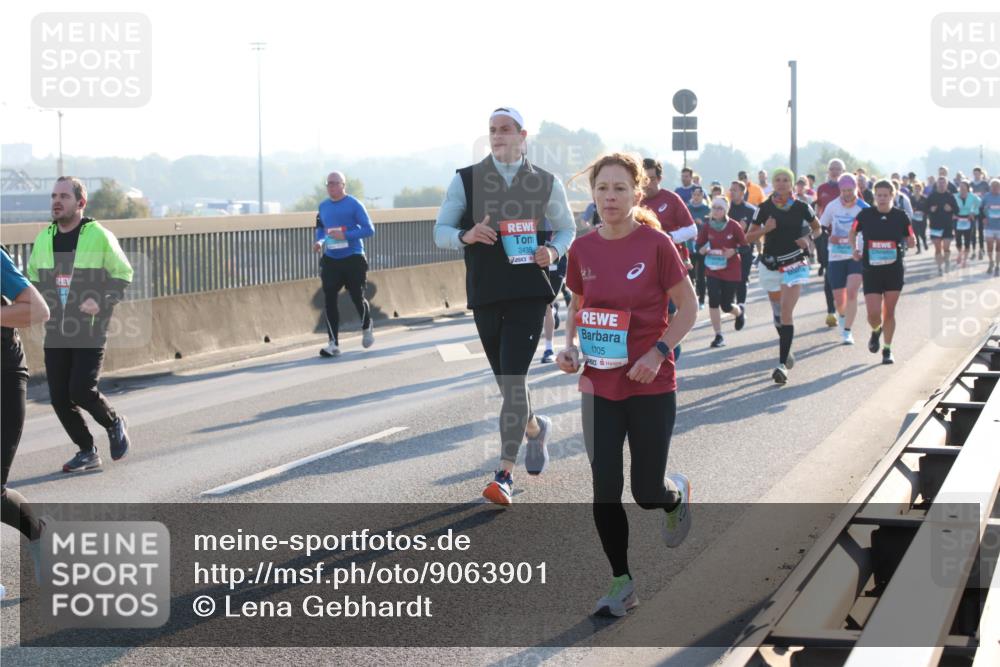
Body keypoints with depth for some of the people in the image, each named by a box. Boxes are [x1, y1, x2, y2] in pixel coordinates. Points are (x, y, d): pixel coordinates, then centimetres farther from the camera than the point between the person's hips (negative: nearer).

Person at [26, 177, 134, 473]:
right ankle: (87, 452, 19)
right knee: (59, 397, 2)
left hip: (90, 331, -5)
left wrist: (102, 302, -15)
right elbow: (32, 278, 21)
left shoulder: (99, 236, -7)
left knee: (81, 390, -16)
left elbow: (123, 274, -1)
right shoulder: (43, 238, 8)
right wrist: (39, 303, 2)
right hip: (55, 332, 5)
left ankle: (115, 424, 14)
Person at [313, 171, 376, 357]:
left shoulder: (354, 205, -7)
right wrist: (319, 241, 1)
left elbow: (369, 230, -10)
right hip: (330, 260, 4)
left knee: (357, 297, 2)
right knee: (329, 300, -6)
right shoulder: (323, 206, 9)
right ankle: (333, 343, -3)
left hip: (353, 258, -4)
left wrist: (345, 235, -20)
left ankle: (367, 328, 34)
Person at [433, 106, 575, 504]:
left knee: (513, 380, -13)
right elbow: (440, 231, 6)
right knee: (506, 382, 11)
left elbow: (566, 228, 16)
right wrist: (465, 235, -16)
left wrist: (554, 251, -7)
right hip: (484, 293, 2)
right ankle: (535, 428, 43)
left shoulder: (546, 184, 5)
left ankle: (504, 475, -9)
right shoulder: (466, 180, 5)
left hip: (529, 292, -2)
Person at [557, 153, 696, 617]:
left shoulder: (656, 244, -11)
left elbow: (688, 307, -4)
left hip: (651, 386, -3)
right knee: (605, 488, 1)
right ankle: (621, 585, 15)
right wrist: (570, 345, -3)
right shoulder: (582, 249, 1)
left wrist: (658, 353, -17)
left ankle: (678, 495, 41)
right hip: (599, 385, 3)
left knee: (647, 492, 3)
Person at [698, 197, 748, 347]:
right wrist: (703, 250, -17)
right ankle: (718, 336, -2)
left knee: (726, 306, 1)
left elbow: (745, 246, -5)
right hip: (712, 270, 2)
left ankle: (739, 312, 39)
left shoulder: (734, 226, -10)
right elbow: (699, 246, 5)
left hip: (732, 271, -2)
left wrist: (734, 251, -23)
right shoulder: (707, 226, -4)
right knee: (713, 301, -13)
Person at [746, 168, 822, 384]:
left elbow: (817, 228, 14)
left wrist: (808, 239, -7)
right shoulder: (765, 208, 0)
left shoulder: (801, 208, -3)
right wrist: (765, 229, -16)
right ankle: (786, 350, 39)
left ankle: (783, 364, -18)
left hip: (794, 265, -3)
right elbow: (749, 237, 3)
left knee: (786, 314, -14)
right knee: (778, 313, 15)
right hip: (770, 266, 3)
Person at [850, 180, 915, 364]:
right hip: (871, 271, 0)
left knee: (889, 313, 5)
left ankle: (887, 349, 22)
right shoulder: (865, 215, -4)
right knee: (873, 314, -7)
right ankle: (876, 331, 29)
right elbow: (853, 232, 13)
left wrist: (910, 242, -16)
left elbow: (910, 241, 7)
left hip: (894, 271, 0)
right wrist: (855, 249, -4)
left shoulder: (900, 216, -2)